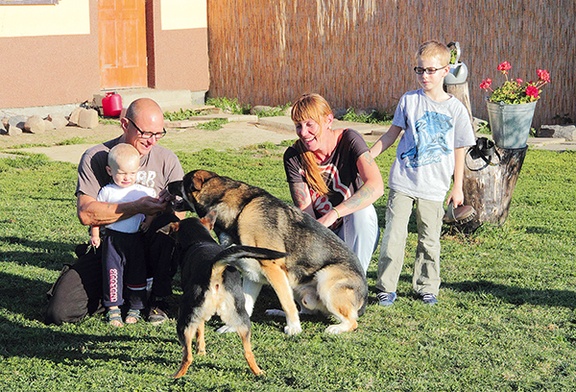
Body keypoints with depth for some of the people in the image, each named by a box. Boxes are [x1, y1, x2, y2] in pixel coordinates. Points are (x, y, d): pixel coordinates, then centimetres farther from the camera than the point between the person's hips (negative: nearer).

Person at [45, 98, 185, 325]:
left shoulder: (167, 161, 2)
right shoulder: (95, 158, -5)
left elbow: (178, 215, -3)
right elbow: (86, 213, -18)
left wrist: (167, 206, -27)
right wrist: (137, 207, -26)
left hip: (149, 248, 1)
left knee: (169, 222, -34)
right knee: (60, 312, -18)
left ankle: (158, 300, -10)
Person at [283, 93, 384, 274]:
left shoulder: (349, 140, -16)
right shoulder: (293, 157, -10)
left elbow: (376, 186, -33)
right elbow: (304, 211, -15)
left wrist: (332, 215, -44)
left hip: (356, 233, -1)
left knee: (362, 211, -34)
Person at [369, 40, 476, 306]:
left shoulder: (455, 108, 0)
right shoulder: (409, 100, 1)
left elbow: (459, 150, 7)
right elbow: (392, 134, 10)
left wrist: (458, 187, 8)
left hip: (434, 187, 0)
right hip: (403, 182, 0)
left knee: (429, 241, 7)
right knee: (394, 236, -2)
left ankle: (427, 287, 22)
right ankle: (386, 288, 7)